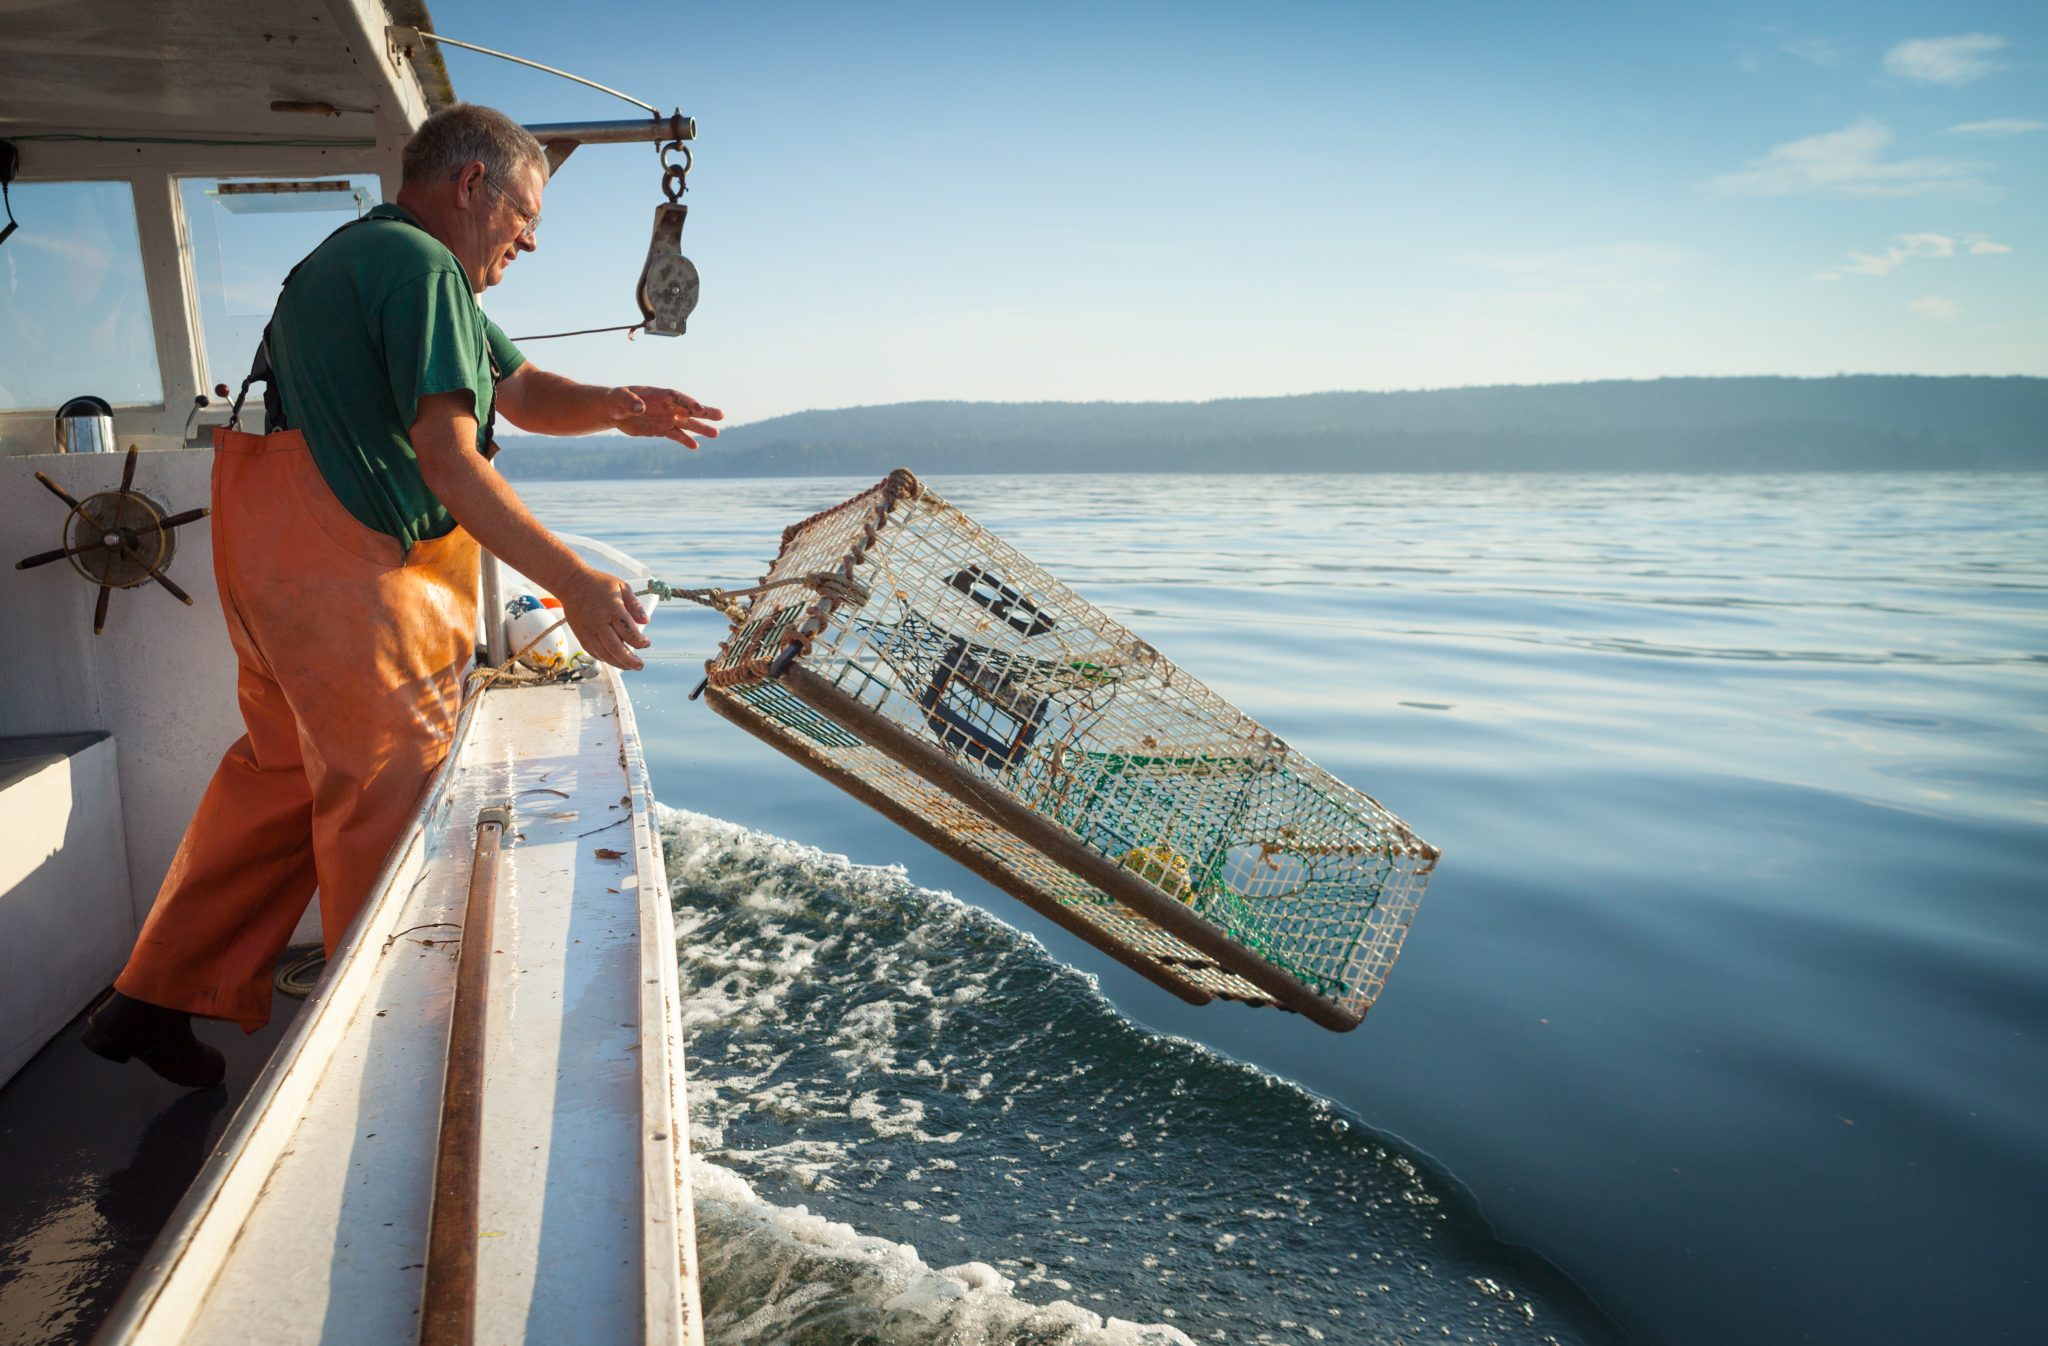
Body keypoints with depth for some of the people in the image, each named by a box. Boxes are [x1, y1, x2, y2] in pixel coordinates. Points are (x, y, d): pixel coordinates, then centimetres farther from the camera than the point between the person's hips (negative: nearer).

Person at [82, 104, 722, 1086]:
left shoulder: (363, 255, 21)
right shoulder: (422, 266, -14)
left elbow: (522, 390, 15)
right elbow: (447, 458, -23)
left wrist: (613, 406, -5)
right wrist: (574, 584, -25)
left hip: (273, 552, 11)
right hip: (344, 565, -11)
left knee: (284, 770, 18)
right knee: (388, 794, -1)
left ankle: (156, 1000, 27)